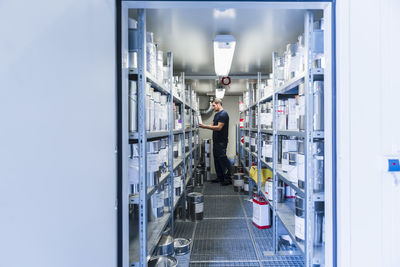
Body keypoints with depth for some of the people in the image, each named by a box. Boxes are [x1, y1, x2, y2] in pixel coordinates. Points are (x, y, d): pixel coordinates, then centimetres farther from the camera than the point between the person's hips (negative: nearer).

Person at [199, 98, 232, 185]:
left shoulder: (223, 114, -13)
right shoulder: (217, 114, 18)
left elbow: (219, 127, -21)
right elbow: (213, 126, 17)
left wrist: (205, 126, -20)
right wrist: (203, 126, 1)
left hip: (221, 142, -10)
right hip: (216, 141, 10)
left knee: (223, 159, -6)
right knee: (217, 159, 12)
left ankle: (228, 179, 3)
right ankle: (220, 177, 22)